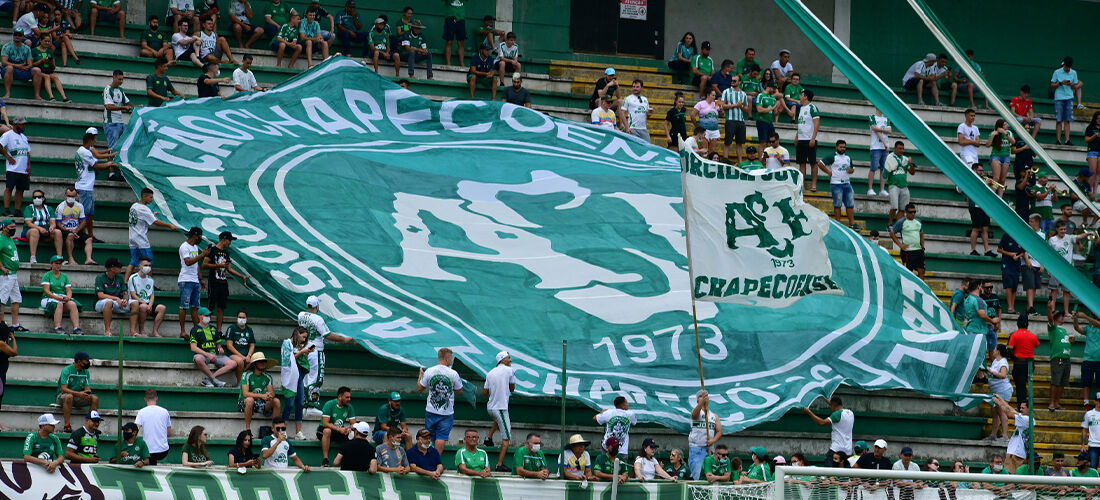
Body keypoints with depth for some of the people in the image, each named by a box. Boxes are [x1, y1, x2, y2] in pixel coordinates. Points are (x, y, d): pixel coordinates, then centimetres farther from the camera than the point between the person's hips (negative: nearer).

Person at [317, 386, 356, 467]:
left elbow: (353, 424, -2)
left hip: (340, 432, 4)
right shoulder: (329, 404, -15)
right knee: (327, 431, -39)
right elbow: (325, 423, -22)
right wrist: (339, 429, -34)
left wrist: (349, 428, -28)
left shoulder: (349, 407, 0)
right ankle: (325, 459, -37)